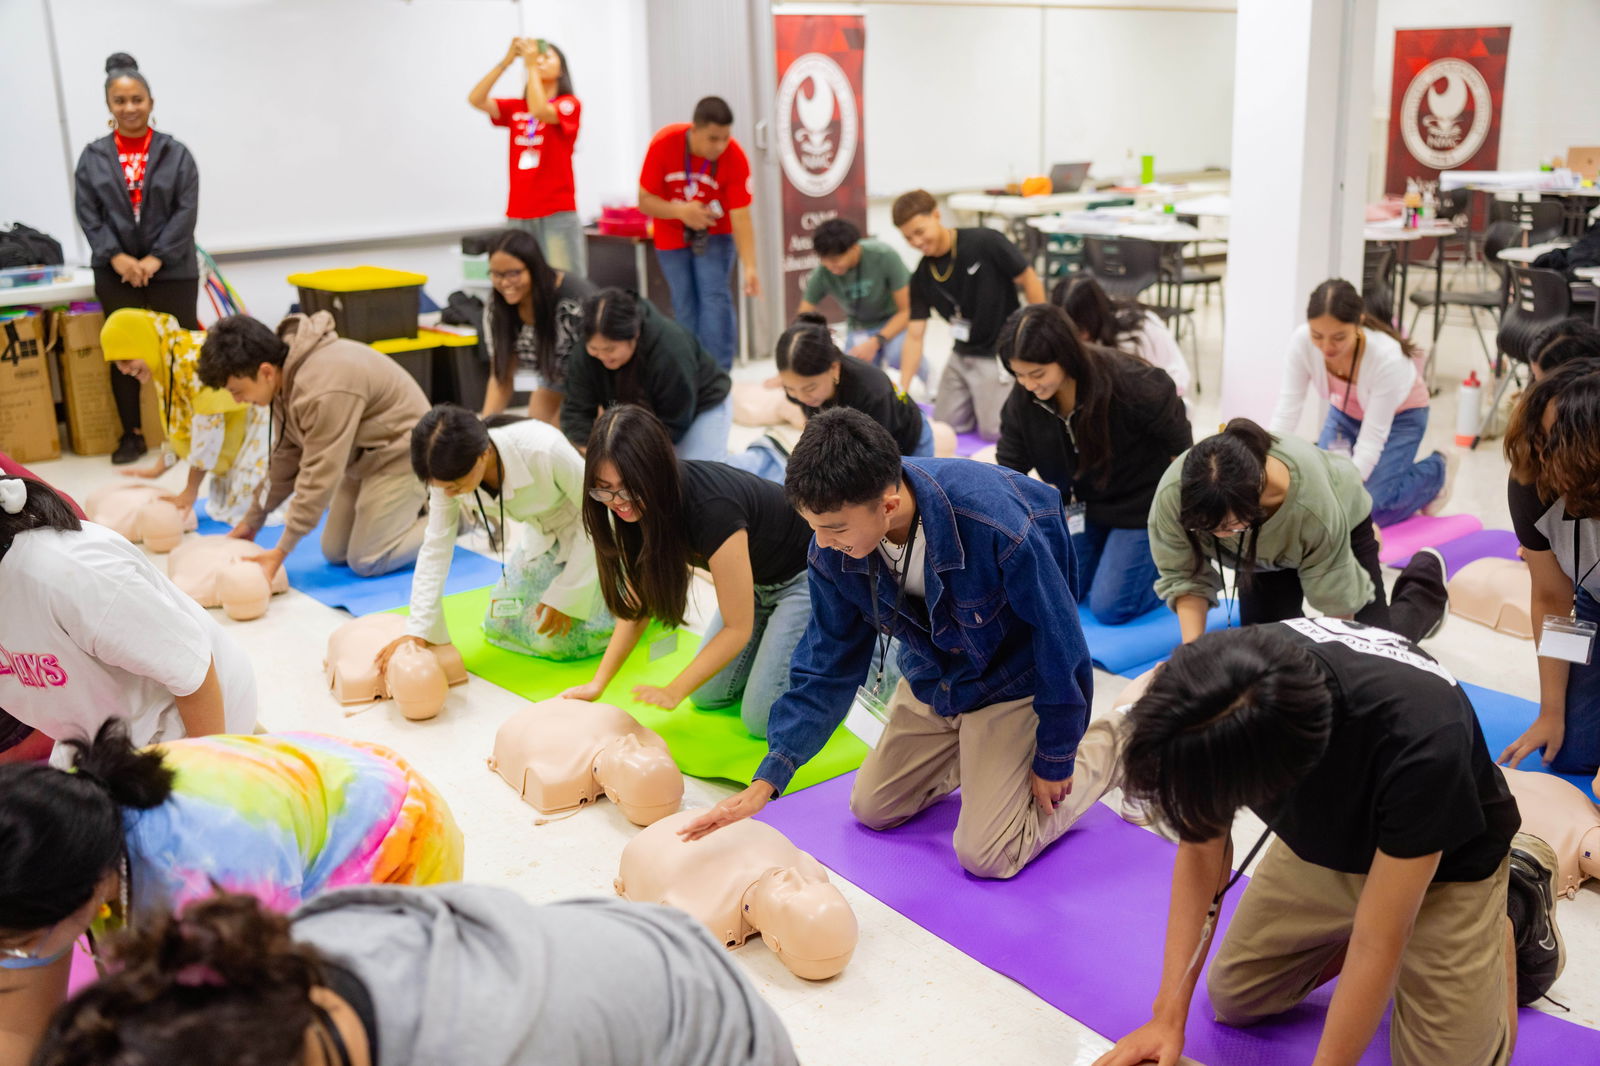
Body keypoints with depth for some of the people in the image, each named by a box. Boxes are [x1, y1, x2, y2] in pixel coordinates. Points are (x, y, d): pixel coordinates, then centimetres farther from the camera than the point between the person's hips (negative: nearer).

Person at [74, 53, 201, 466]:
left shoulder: (175, 153, -1)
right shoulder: (93, 157, 4)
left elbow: (186, 211, -6)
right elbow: (87, 213, 0)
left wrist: (156, 259, -14)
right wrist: (116, 257, -13)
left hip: (172, 271, -2)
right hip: (116, 272, 2)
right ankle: (132, 433, 18)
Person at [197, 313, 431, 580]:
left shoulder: (324, 390, -34)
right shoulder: (285, 377, -4)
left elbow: (320, 473, -29)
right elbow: (287, 453, 7)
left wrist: (282, 550, -24)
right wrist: (253, 518, 10)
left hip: (401, 452, -9)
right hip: (364, 456, 9)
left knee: (366, 562, -11)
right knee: (335, 552, 9)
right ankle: (413, 507, 22)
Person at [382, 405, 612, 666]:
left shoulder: (543, 450, -39)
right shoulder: (449, 473, -21)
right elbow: (435, 549, -14)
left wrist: (564, 595, -21)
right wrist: (417, 630, -21)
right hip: (543, 535, 6)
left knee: (560, 640, -12)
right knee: (501, 626, 5)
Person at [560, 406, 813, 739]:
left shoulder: (712, 511, -39)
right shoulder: (637, 507, -16)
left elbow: (738, 627, -28)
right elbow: (638, 604, -5)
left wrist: (673, 692, -28)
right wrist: (598, 683, -10)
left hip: (807, 575, -7)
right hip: (758, 578, 7)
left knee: (761, 718, -10)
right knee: (708, 696, 5)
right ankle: (777, 623, 23)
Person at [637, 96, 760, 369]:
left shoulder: (735, 157, -26)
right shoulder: (663, 144, -24)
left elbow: (740, 216, -27)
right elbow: (645, 201, -17)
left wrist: (750, 267, -38)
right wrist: (680, 211, -36)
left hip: (714, 236, -1)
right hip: (672, 237, 1)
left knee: (714, 297, -15)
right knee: (685, 306, 0)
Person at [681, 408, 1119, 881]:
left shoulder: (996, 526, -40)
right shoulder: (833, 551, -22)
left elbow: (1059, 640, -25)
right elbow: (830, 664, -11)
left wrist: (1055, 758, -13)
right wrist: (765, 782, -19)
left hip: (1015, 681, -5)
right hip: (932, 680, 6)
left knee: (986, 855, -6)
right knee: (872, 810, 13)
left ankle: (1101, 748, 15)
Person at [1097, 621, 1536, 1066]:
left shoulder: (1420, 740, -44)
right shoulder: (1224, 684, -31)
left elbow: (1379, 945, -35)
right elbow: (1201, 849, -18)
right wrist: (1168, 1017, -20)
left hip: (1444, 864, -3)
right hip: (1321, 841, 4)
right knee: (1234, 999, 7)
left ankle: (1497, 928, 17)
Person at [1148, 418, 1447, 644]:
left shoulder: (1315, 507, -46)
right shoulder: (1172, 494, -39)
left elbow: (1338, 602, -33)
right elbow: (1183, 576, -27)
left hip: (1341, 518, -3)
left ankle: (1426, 575, 31)